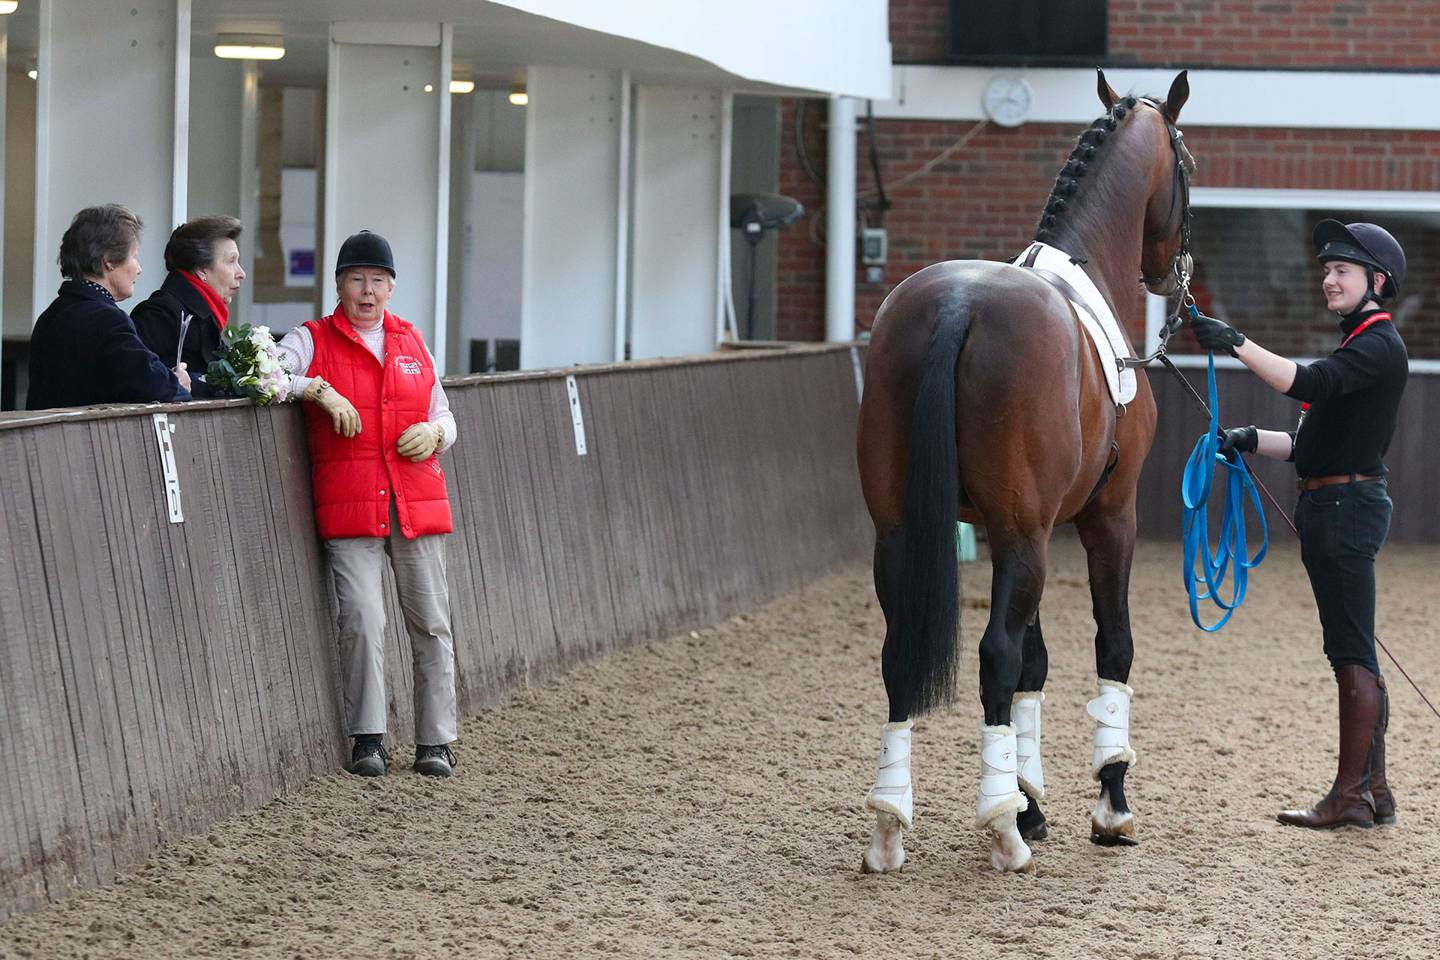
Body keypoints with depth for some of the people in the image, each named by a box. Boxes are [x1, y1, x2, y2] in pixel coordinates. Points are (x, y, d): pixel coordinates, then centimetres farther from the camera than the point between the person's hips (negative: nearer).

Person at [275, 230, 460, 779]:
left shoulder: (412, 343, 16)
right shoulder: (312, 340, 5)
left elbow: (444, 416, 21)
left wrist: (433, 433, -1)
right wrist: (320, 389, -16)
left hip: (417, 502, 4)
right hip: (349, 507, -3)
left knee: (431, 623, 3)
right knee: (362, 619, -14)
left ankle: (435, 743, 11)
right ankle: (367, 740, -3)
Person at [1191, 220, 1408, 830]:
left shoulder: (1379, 346, -11)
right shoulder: (1359, 347, 22)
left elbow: (1307, 383, -28)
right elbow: (1313, 443, 24)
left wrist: (1238, 345, -32)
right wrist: (1253, 441, 12)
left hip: (1348, 504, -11)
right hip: (1329, 505, 11)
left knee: (1352, 653, -9)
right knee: (1353, 654, 13)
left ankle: (1349, 796, -8)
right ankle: (1372, 788, 17)